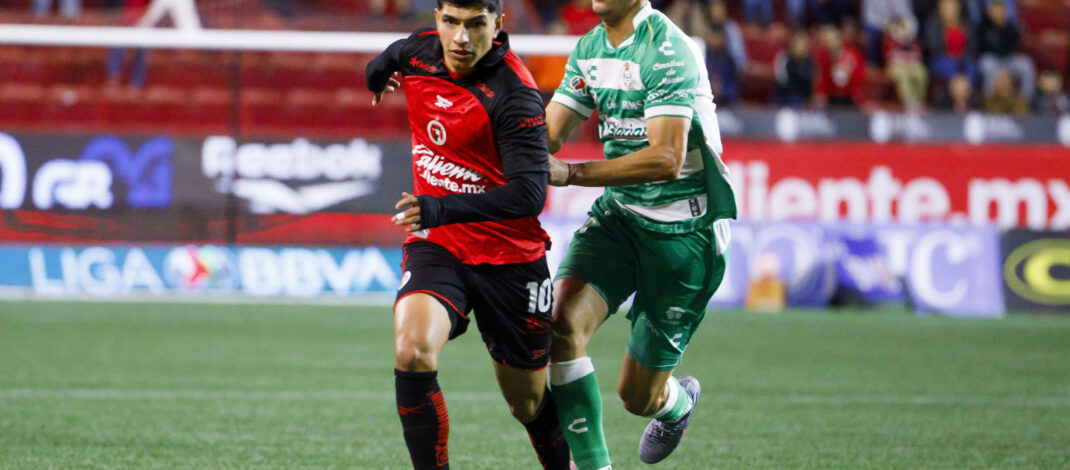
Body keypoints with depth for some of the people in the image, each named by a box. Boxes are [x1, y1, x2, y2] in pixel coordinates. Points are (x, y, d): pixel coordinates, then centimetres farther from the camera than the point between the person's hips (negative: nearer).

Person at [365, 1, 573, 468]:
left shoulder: (514, 93, -22)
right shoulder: (418, 52, -5)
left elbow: (529, 195, -29)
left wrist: (444, 209, -40)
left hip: (510, 257, -3)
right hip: (435, 247, 3)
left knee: (529, 403, 11)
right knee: (412, 351, -27)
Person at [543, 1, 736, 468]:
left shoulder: (666, 51, -21)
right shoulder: (588, 49, 4)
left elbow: (666, 159, -30)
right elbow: (548, 134, 2)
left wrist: (570, 173, -34)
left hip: (683, 231, -6)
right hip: (618, 214, 6)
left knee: (638, 396, 3)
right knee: (562, 323, -22)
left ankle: (679, 401, 41)